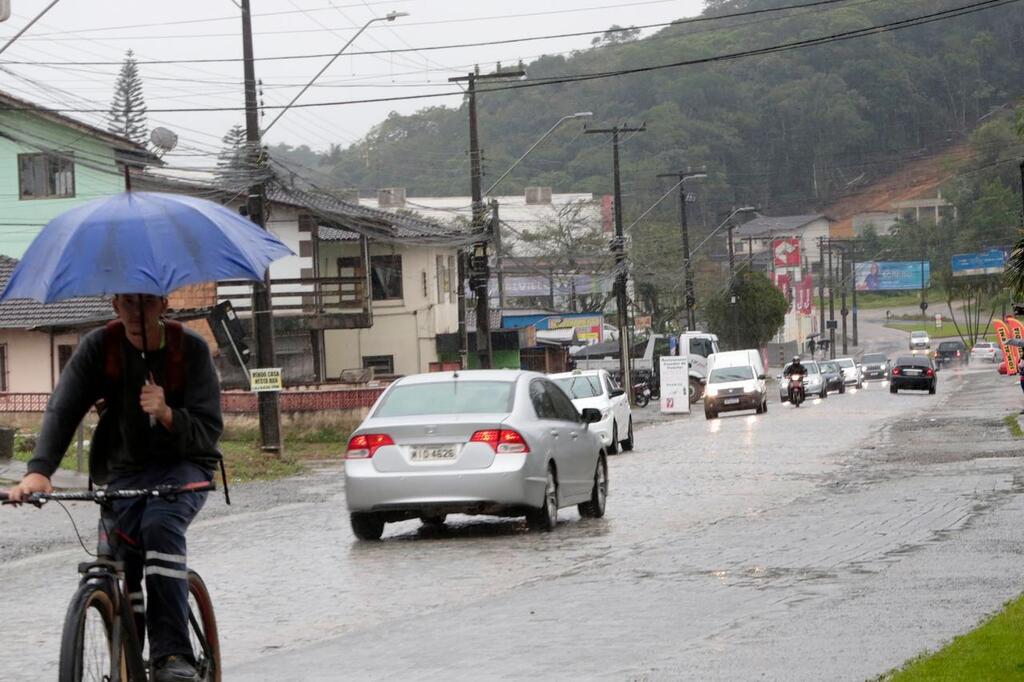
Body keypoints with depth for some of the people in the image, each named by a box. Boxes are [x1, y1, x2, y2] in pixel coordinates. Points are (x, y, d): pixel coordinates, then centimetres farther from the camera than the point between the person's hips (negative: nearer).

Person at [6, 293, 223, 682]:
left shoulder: (190, 349, -11)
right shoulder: (99, 347, -8)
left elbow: (209, 430, -14)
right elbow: (63, 409, -19)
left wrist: (167, 415, -36)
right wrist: (39, 470, -36)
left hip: (183, 465, -3)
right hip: (124, 471, 3)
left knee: (160, 525, -32)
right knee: (117, 564, -16)